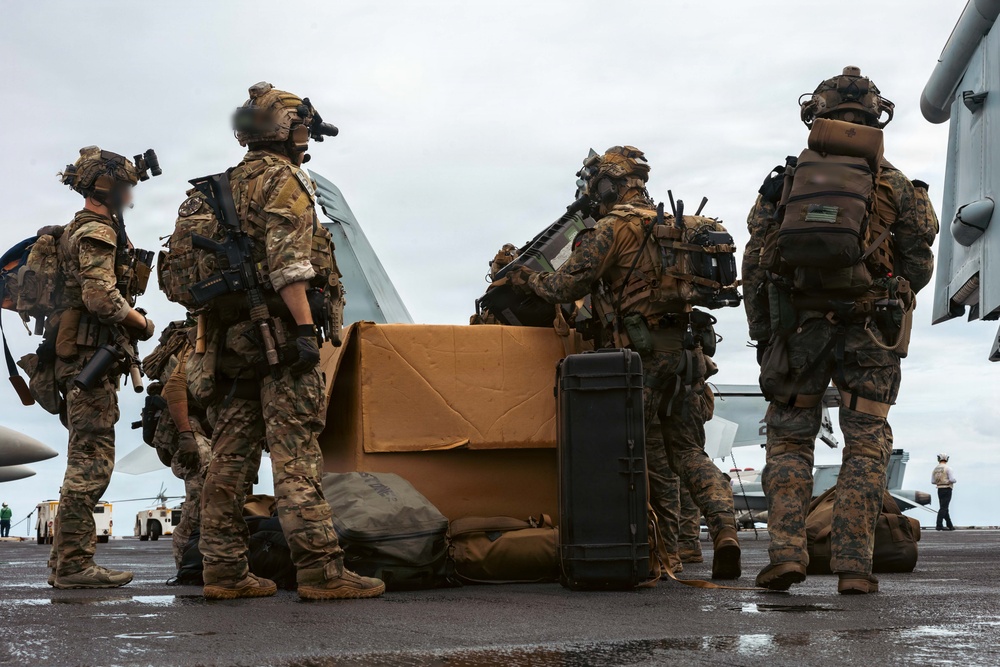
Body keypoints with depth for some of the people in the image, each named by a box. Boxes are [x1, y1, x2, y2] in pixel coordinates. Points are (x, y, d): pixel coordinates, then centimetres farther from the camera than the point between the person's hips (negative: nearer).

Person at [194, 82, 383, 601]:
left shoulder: (230, 184, 21)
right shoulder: (282, 180, -6)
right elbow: (286, 264, -19)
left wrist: (216, 332, 22)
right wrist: (304, 328, -22)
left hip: (232, 333, 9)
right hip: (275, 327, -9)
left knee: (231, 453, 7)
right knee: (295, 452, -12)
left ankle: (224, 571, 9)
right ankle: (321, 571, -12)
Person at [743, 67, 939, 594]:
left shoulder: (784, 183, 6)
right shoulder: (896, 187, 6)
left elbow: (754, 269, 4)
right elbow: (918, 266, 7)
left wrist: (763, 336, 11)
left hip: (797, 328, 1)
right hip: (869, 333, 0)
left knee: (788, 440, 9)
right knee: (865, 447, 4)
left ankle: (786, 552, -3)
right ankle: (853, 566, -1)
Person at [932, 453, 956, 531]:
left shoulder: (935, 469, 9)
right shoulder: (947, 468, -9)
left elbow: (932, 481, 12)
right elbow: (952, 479, -16)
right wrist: (955, 480, 7)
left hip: (939, 489, 6)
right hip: (947, 489, -6)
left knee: (944, 508, 13)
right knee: (943, 508, -9)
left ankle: (950, 525, 17)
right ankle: (939, 525, -15)